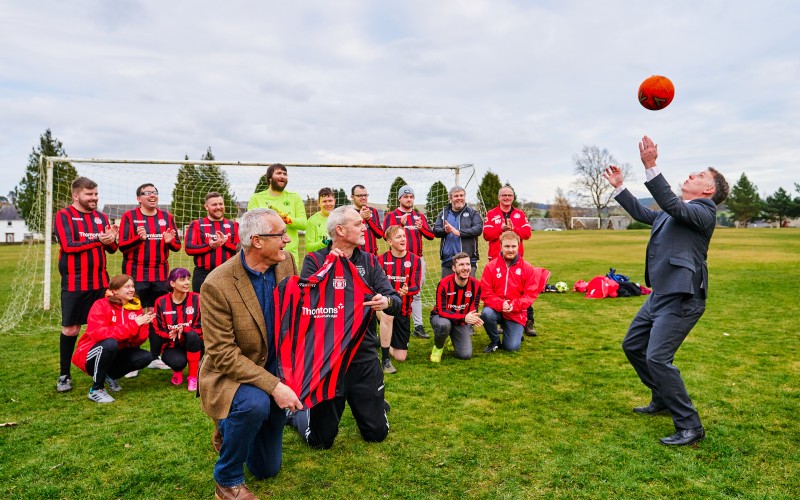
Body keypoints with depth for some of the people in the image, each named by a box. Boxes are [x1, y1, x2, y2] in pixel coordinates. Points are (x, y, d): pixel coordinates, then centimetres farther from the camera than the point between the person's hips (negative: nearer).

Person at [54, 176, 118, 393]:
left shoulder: (101, 217, 10)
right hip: (74, 283, -4)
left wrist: (112, 239, -13)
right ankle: (64, 375, 14)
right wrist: (97, 239, -21)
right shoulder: (64, 216, -4)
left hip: (100, 282, 4)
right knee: (70, 329, 1)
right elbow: (68, 246, -16)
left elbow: (111, 249, 9)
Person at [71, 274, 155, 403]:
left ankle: (110, 375, 9)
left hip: (114, 355, 5)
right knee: (110, 343, -35)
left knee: (145, 357, -17)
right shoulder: (101, 305, -17)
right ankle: (96, 390, -19)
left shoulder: (136, 308, -3)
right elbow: (97, 333, -32)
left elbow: (137, 341, -7)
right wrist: (133, 325, -34)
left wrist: (143, 325, -28)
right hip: (90, 355, -5)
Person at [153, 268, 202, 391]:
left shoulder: (197, 299, -10)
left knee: (192, 335, -35)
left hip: (194, 345, 1)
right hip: (172, 345, 0)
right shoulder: (161, 302, -5)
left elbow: (202, 326, -10)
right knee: (177, 361, -34)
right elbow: (158, 329, -3)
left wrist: (184, 330, -30)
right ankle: (177, 371, 9)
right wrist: (172, 334, -26)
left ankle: (193, 377, -17)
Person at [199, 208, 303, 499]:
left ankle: (229, 430, 43)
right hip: (231, 376, -5)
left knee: (267, 469, 12)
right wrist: (272, 386, -32)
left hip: (274, 373, 5)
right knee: (255, 404, -39)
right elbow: (223, 355, -25)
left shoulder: (285, 262, -10)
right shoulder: (217, 285, -26)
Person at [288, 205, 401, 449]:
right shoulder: (315, 260, -4)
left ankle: (374, 403, 45)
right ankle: (296, 410, 39)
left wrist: (386, 302, -27)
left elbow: (396, 300, -4)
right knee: (320, 440, 9)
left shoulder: (370, 261, 5)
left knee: (377, 433, 13)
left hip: (364, 357, 3)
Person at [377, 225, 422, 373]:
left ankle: (386, 343, 38)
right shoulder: (382, 259, -4)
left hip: (403, 310, 2)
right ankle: (385, 360, -25)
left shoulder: (414, 260, -1)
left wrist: (407, 290, -32)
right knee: (388, 314, -41)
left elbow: (416, 287, -9)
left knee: (401, 357, 2)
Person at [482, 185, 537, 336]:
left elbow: (527, 232, -1)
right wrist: (501, 229, -19)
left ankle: (528, 322, 5)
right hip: (496, 258, -1)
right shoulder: (491, 214, 6)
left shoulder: (520, 214, 12)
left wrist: (513, 228, -16)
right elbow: (486, 234, -6)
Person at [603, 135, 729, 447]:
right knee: (632, 346, 17)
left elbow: (671, 204, -29)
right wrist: (618, 187, 28)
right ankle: (662, 400, 34)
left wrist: (650, 166, -35)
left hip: (681, 298, -10)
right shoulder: (675, 213, 17)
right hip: (659, 295, 10)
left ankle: (690, 427, -2)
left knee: (657, 358, -16)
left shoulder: (703, 212, -10)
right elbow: (642, 213, 31)